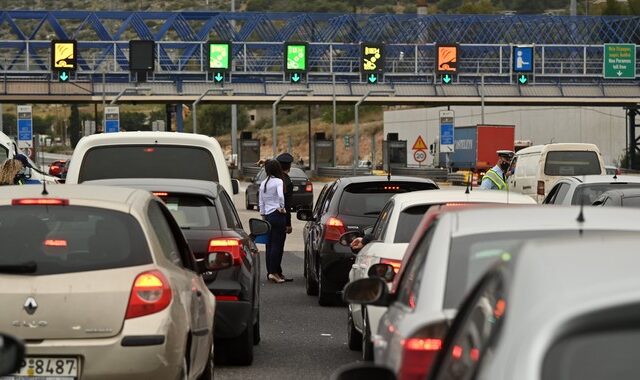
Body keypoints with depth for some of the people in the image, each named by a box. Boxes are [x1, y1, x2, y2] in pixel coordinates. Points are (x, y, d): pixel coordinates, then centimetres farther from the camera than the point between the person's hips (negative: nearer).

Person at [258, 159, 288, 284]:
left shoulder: (263, 184, 12)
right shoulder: (278, 181, -8)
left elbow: (261, 202, 14)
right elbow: (280, 195, -25)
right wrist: (282, 207, -11)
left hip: (267, 216, 7)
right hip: (277, 215, -6)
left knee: (269, 244, 10)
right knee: (277, 244, -6)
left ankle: (270, 271, 12)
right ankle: (273, 272, -12)